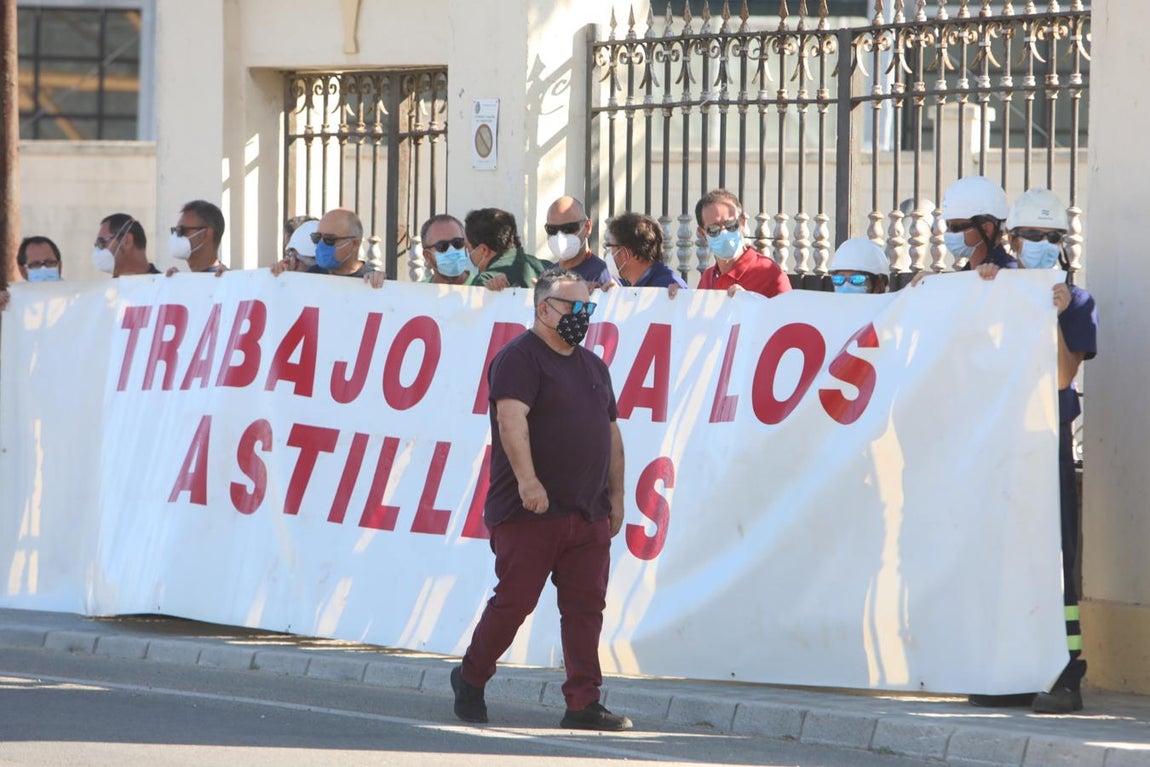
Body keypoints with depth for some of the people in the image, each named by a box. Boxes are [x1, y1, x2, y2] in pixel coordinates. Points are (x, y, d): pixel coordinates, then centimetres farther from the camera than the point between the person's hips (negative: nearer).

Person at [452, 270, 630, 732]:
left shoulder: (593, 367, 20)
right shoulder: (518, 359, -7)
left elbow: (611, 434, 24)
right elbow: (512, 418, -21)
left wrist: (616, 495, 18)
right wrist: (527, 479, -32)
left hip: (588, 515, 7)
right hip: (529, 514, -7)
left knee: (586, 608, 0)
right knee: (514, 602, -3)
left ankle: (583, 705, 1)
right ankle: (470, 680, 17)